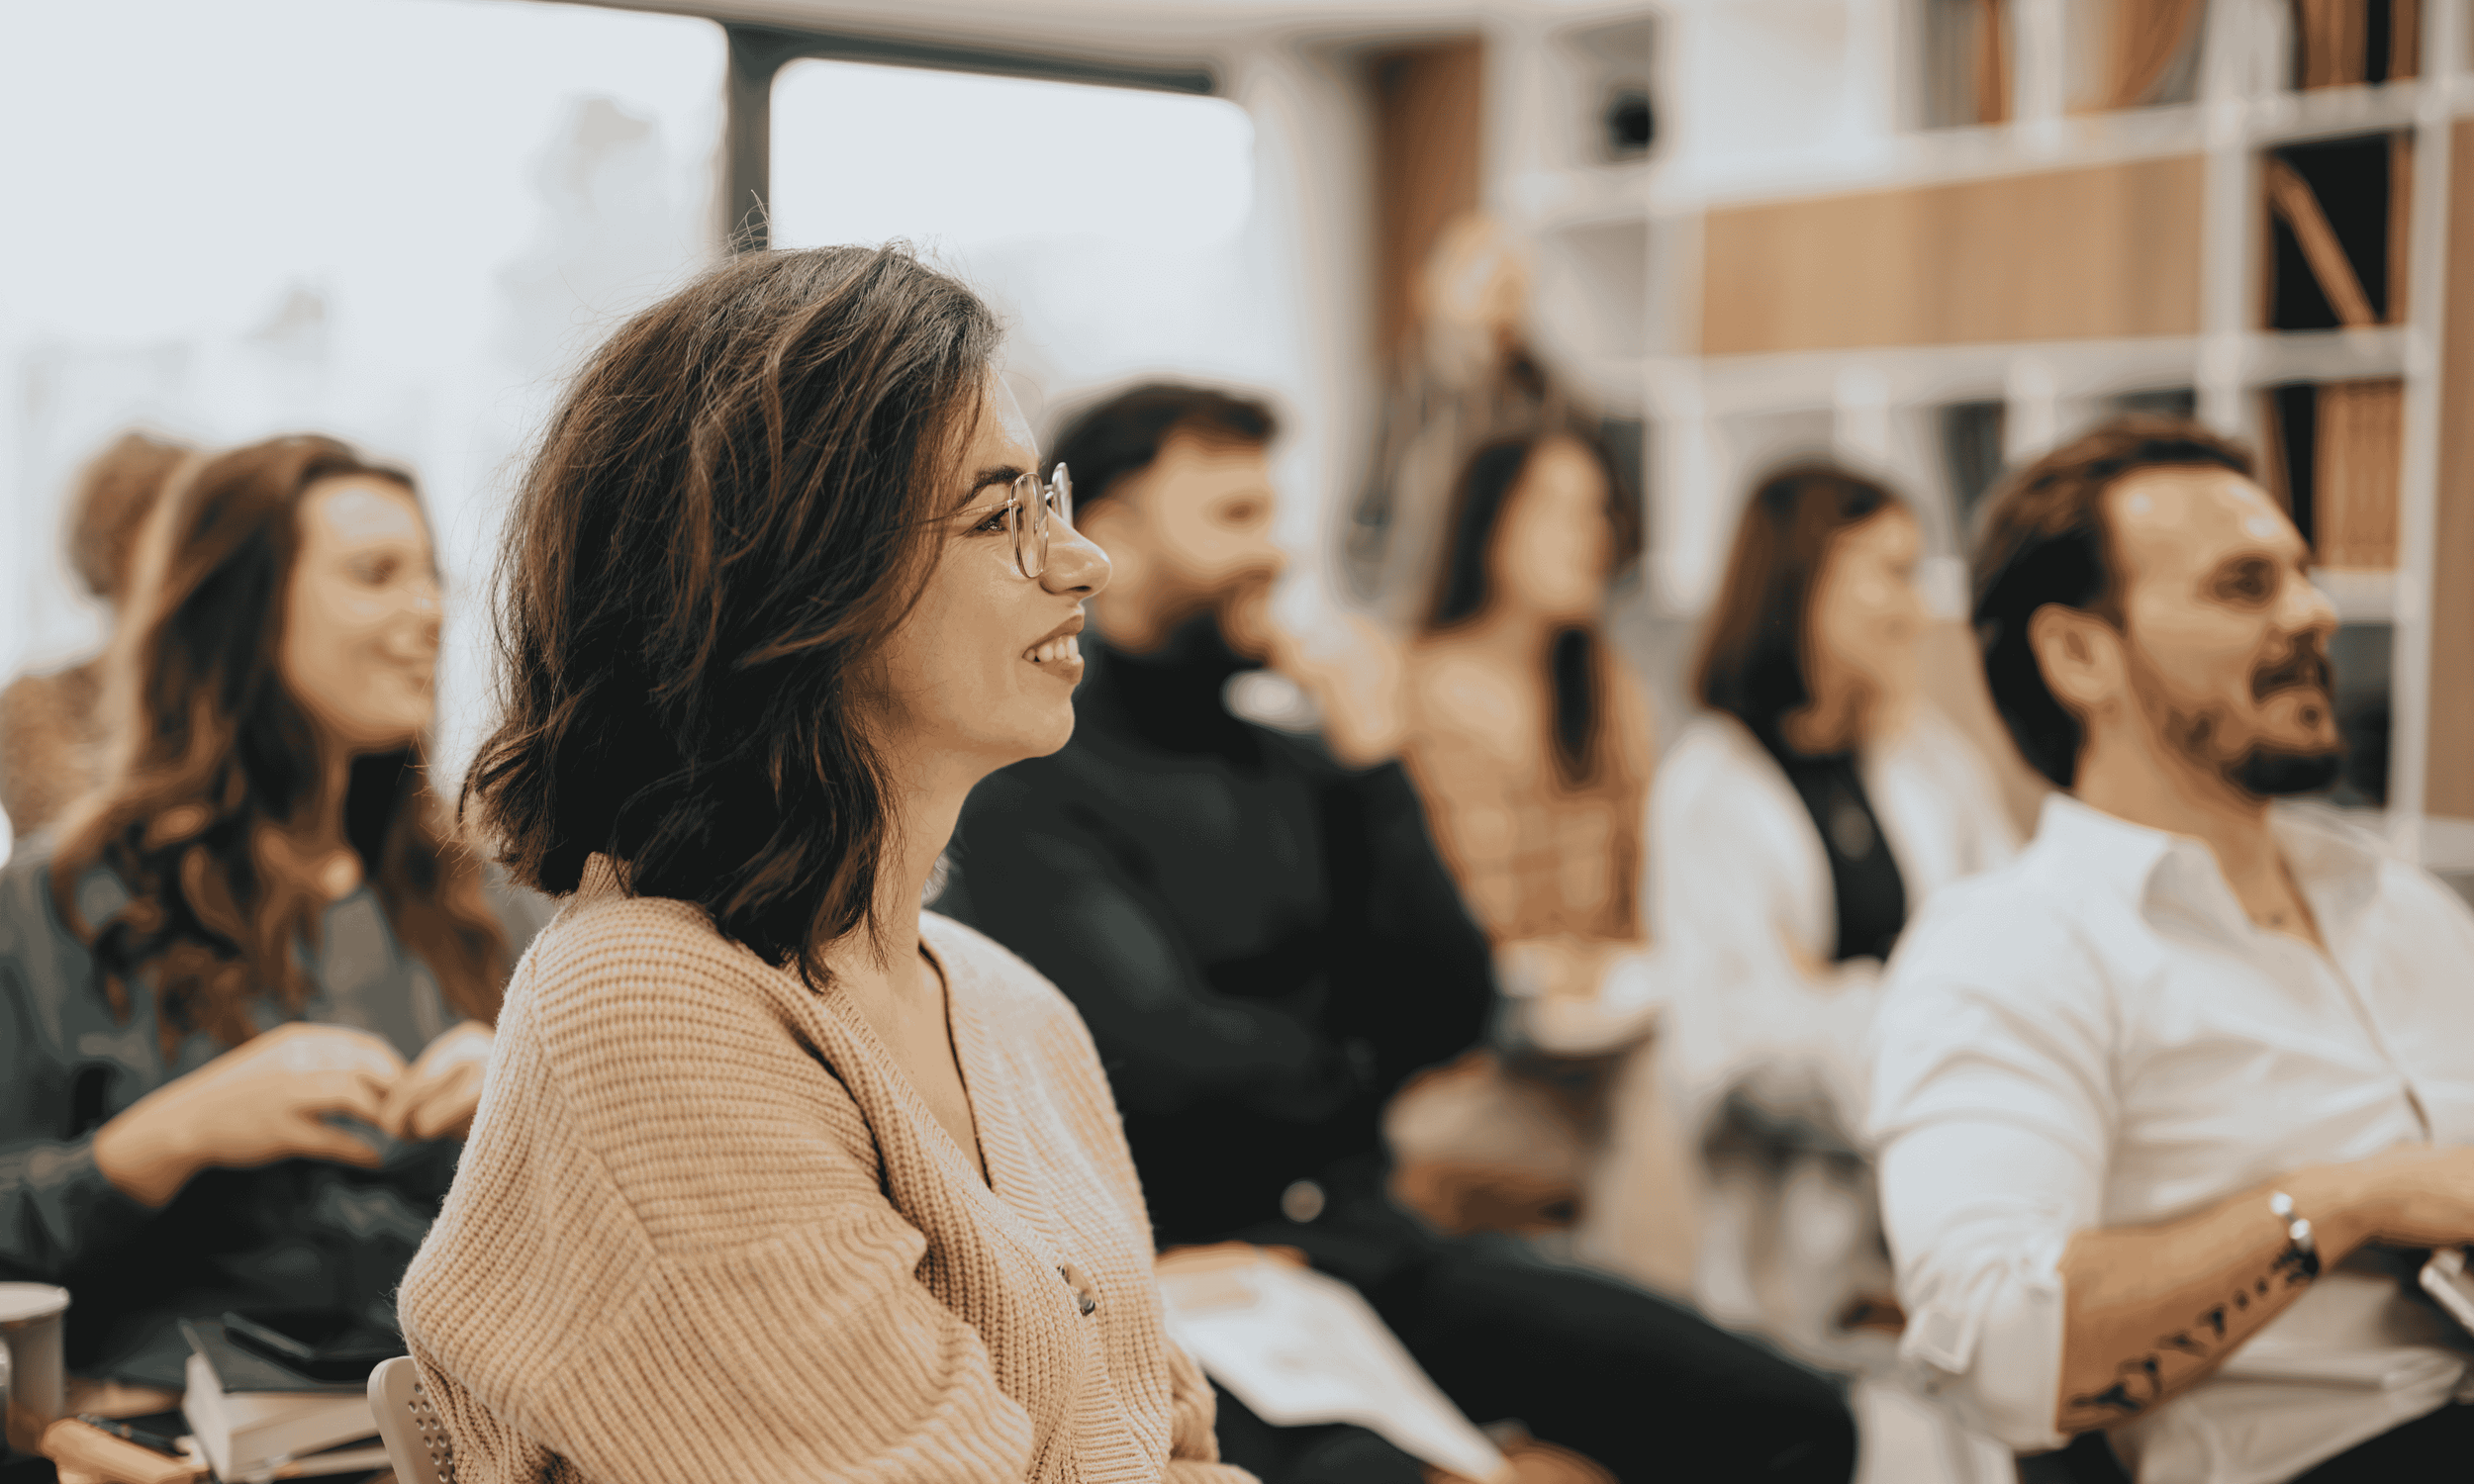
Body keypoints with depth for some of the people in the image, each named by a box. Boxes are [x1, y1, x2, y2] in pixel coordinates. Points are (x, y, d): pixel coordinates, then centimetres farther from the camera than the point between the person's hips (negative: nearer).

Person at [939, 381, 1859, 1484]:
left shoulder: (1291, 769, 15)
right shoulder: (1029, 788, -5)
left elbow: (1450, 1014, 9)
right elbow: (1163, 1055, -14)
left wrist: (1376, 771, 2)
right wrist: (1352, 1071, 5)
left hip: (1366, 1235, 6)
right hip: (1188, 1266, -6)